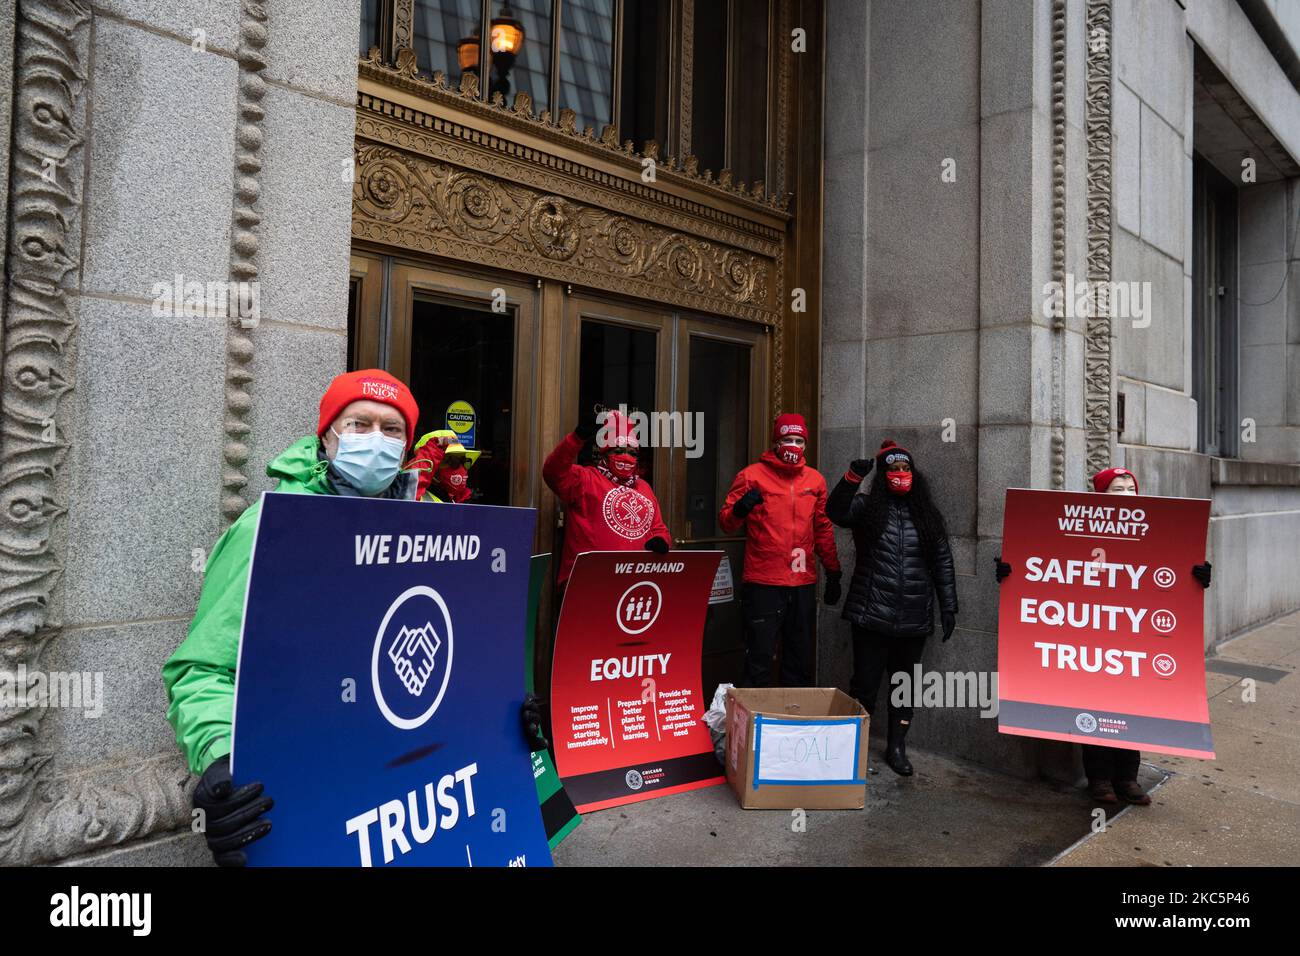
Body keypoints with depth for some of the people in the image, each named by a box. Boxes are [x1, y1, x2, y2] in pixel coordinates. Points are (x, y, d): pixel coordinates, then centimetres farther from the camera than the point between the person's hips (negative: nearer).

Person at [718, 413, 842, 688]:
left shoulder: (815, 479, 11)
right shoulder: (752, 475, -2)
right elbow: (725, 522, -4)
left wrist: (833, 572, 18)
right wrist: (739, 510, -26)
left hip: (803, 583, 4)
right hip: (762, 583, -4)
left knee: (800, 659, 13)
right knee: (760, 658, -1)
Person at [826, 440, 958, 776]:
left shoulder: (927, 515, 9)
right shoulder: (868, 506, 1)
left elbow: (942, 562, 10)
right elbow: (836, 512, -19)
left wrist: (948, 607, 6)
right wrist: (853, 477, -32)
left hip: (913, 620, 3)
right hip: (871, 617, -3)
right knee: (865, 683, 1)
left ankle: (896, 747, 25)